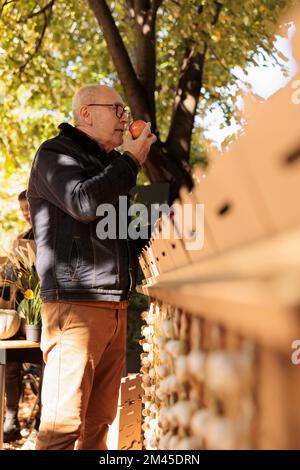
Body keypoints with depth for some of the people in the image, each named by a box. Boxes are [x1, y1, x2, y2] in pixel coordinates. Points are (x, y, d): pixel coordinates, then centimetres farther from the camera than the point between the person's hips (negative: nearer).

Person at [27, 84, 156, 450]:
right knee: (63, 425, -10)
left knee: (98, 422, 8)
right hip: (75, 302, -8)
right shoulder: (55, 153, 1)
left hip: (114, 306, 8)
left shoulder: (104, 164, 25)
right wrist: (130, 161, -6)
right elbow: (83, 203, -18)